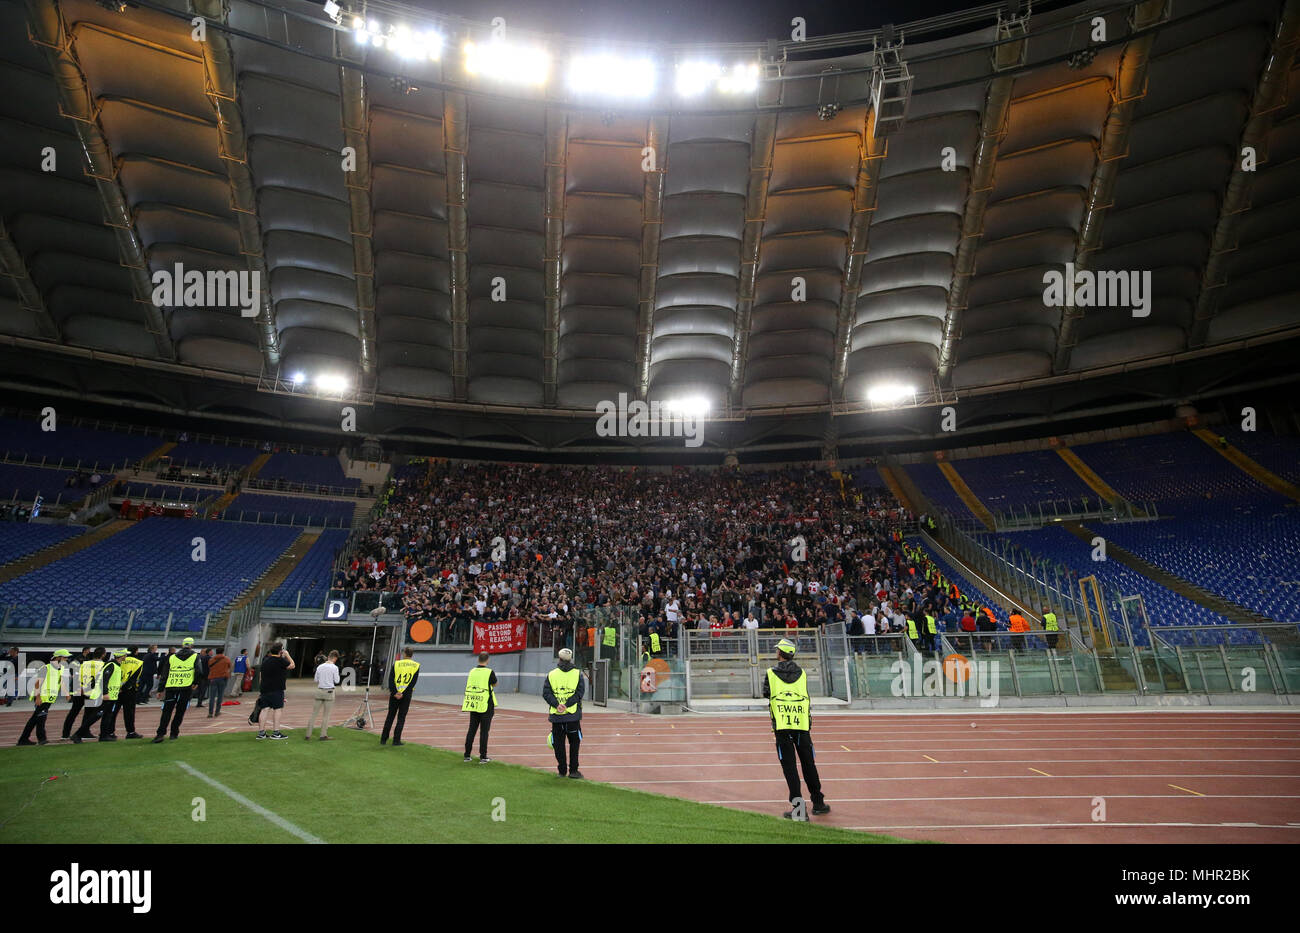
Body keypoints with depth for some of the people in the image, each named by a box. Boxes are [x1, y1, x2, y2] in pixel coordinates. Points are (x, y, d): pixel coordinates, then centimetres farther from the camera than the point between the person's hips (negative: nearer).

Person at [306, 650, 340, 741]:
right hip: (329, 692, -4)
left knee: (314, 713, 8)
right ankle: (323, 735, 6)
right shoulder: (334, 667, -7)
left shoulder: (320, 667, 5)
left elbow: (316, 679, 11)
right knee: (326, 715, 4)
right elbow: (336, 681, -3)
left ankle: (308, 734, 8)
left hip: (319, 691, 4)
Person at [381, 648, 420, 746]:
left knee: (390, 716, 13)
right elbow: (413, 682, -7)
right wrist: (403, 693, -9)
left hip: (395, 693, 1)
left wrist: (394, 692, -8)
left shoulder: (396, 663, 3)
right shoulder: (416, 665, 1)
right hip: (406, 694, -1)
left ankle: (383, 739, 18)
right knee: (401, 718, 7)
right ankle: (396, 740, 5)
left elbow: (391, 679, -5)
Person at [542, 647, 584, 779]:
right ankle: (573, 770, 11)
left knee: (559, 744, 10)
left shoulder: (551, 675, 3)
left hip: (556, 715, 1)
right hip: (573, 715, -1)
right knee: (574, 743, 11)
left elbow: (546, 693, -4)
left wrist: (557, 705, -11)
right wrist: (567, 705, -12)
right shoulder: (577, 674, 0)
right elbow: (579, 693, -8)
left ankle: (562, 771, 13)